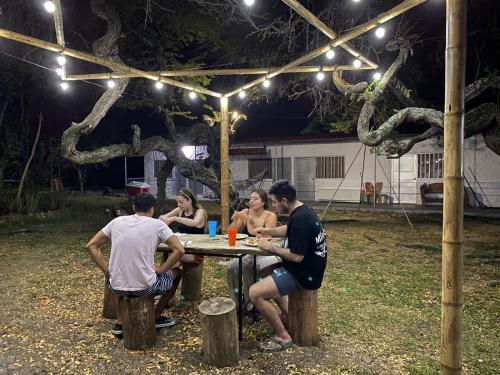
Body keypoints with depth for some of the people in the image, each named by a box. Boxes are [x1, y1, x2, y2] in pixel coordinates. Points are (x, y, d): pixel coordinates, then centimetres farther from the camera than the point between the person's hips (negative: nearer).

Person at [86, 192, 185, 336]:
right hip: (145, 288, -3)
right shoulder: (157, 224, -6)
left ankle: (120, 323, 29)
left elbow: (91, 246, 6)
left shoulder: (117, 221, 3)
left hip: (117, 287, 4)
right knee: (177, 272, 25)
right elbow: (179, 250, -12)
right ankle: (156, 317, 30)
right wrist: (160, 270, 0)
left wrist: (107, 270, 9)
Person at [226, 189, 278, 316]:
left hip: (266, 254, -4)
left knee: (248, 267, -31)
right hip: (248, 253, 4)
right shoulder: (245, 213, 2)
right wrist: (235, 221, -16)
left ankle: (250, 305, -9)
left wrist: (254, 225, -32)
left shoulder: (270, 216, -10)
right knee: (232, 267, -22)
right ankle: (237, 303, -1)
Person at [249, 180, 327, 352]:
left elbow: (296, 256, -27)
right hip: (306, 267, 11)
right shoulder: (302, 211, 5)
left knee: (255, 293, -16)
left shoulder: (300, 219, -26)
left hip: (304, 273, -11)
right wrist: (268, 231, 9)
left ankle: (283, 336, -1)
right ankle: (287, 317, 27)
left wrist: (271, 247, -16)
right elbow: (288, 230, 24)